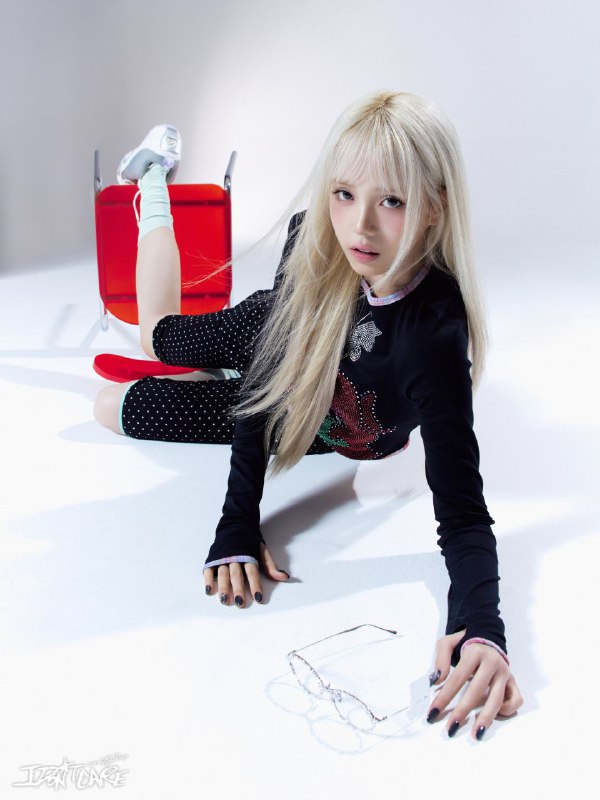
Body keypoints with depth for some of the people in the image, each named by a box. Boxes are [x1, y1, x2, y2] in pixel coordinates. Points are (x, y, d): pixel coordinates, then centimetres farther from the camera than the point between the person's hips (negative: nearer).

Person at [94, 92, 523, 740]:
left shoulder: (435, 337, -47)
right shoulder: (314, 238, -33)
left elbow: (463, 515, -41)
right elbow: (266, 371, -26)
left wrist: (482, 627, -62)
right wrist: (238, 525, -34)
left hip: (335, 433, -1)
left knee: (115, 408, 12)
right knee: (160, 336, 28)